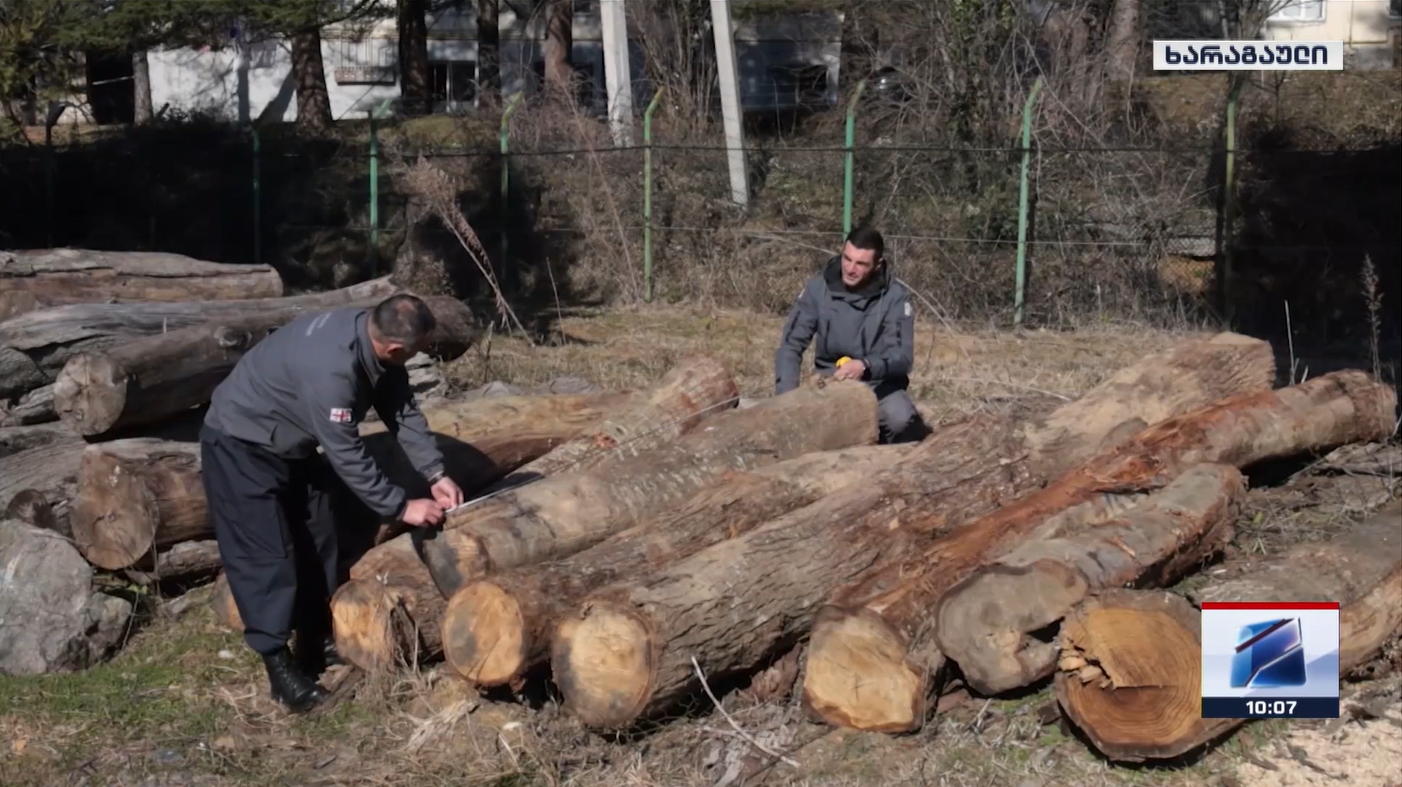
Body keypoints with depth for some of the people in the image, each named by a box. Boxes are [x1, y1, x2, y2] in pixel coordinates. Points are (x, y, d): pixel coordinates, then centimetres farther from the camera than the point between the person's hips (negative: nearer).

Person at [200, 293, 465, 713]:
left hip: (292, 443, 9)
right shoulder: (330, 367, -39)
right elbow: (347, 456, -32)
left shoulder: (374, 335, -13)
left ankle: (318, 642, 24)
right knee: (266, 555, -9)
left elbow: (403, 410, -3)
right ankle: (280, 667, -2)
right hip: (242, 445, -9)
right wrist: (401, 507, -24)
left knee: (320, 541, 12)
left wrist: (436, 474, -8)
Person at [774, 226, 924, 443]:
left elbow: (903, 356, -17)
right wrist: (787, 395, -22)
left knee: (902, 421, -32)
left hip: (880, 384, -1)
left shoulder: (896, 296, -11)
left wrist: (865, 366, -37)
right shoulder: (818, 287, -7)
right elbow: (791, 344, -7)